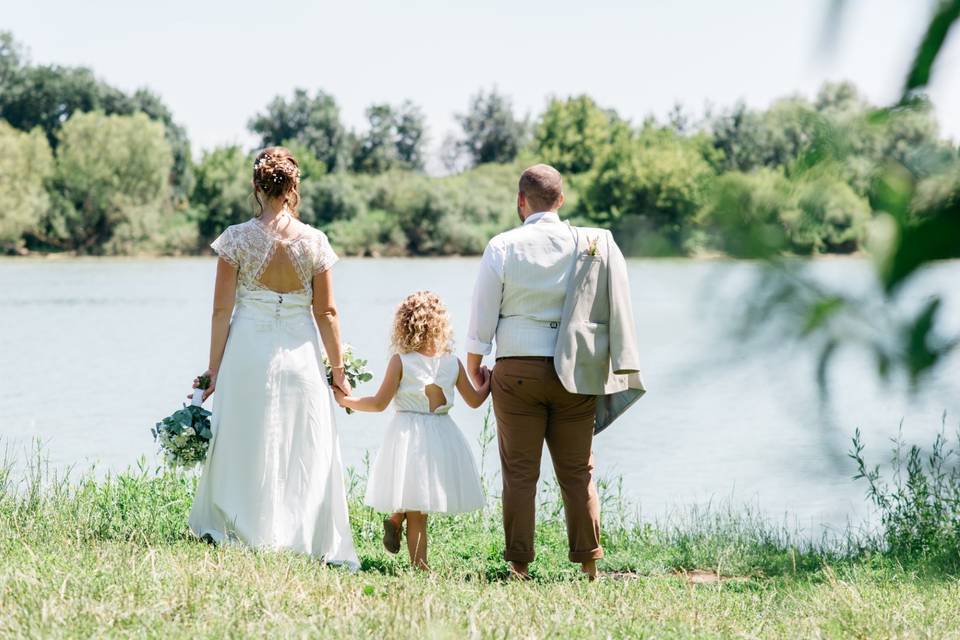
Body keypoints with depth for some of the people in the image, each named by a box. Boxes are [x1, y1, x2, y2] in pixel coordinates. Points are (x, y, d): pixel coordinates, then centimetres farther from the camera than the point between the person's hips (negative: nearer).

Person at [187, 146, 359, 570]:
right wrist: (338, 372, 8)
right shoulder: (314, 242, -3)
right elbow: (326, 312, 1)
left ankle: (244, 531, 13)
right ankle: (313, 542, 10)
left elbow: (222, 309, -3)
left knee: (244, 448, 10)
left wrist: (214, 369, 4)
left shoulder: (237, 238, -4)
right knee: (306, 454, 8)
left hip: (247, 355, 0)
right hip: (300, 356, 1)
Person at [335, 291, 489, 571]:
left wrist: (346, 400, 9)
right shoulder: (453, 363, 0)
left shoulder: (400, 361, -8)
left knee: (415, 509, 8)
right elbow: (474, 401, 12)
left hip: (409, 435, -2)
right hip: (442, 436, 2)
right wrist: (487, 385, 33)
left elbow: (379, 403, -5)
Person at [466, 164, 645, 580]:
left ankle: (519, 564, 4)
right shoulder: (591, 245, 1)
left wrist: (473, 365, 13)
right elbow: (615, 312, 3)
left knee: (520, 472, 4)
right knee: (578, 471, 9)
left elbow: (483, 314, 1)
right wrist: (610, 369, 11)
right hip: (573, 374, 2)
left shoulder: (502, 247, -3)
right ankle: (589, 562, 8)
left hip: (517, 370, -2)